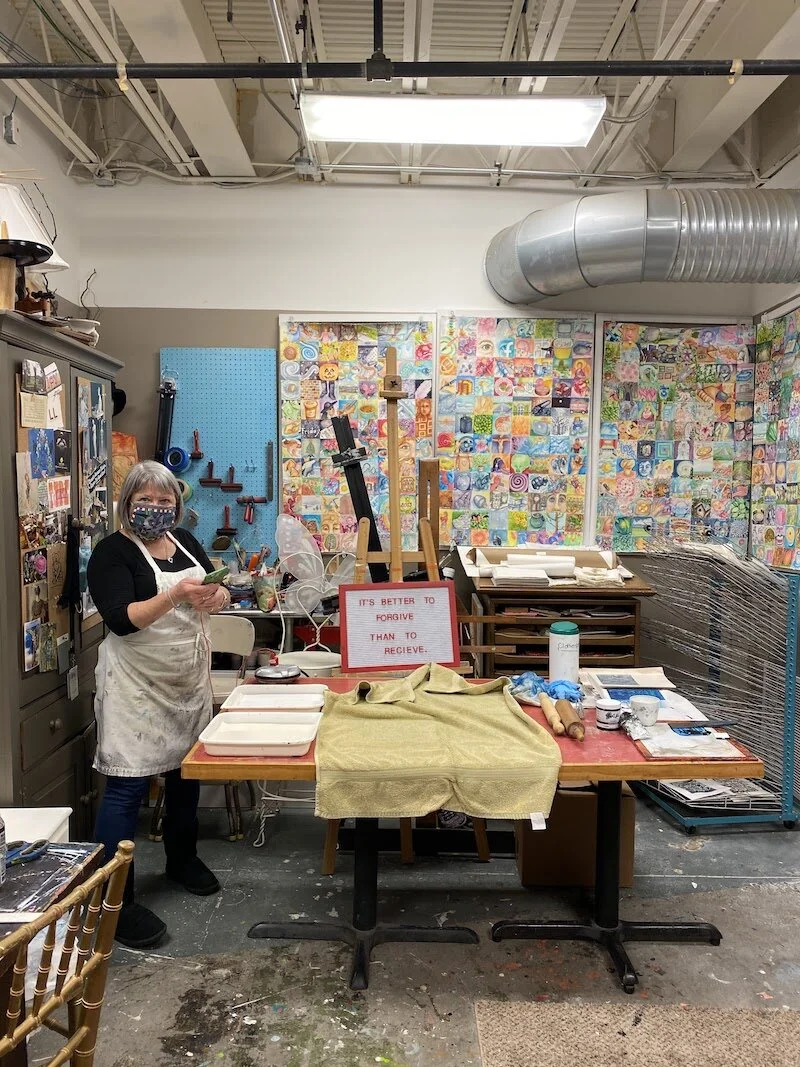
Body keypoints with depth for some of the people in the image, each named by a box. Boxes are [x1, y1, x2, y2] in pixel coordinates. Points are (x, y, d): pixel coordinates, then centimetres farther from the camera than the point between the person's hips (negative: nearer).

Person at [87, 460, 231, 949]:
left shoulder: (185, 541, 8)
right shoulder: (112, 552, -11)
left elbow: (221, 589, 8)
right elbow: (120, 619, -22)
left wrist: (217, 596, -16)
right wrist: (175, 595, -35)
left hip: (190, 679, 7)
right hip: (137, 685, -7)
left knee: (188, 769, 17)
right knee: (127, 786, -6)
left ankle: (182, 858, 38)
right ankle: (115, 900, 4)